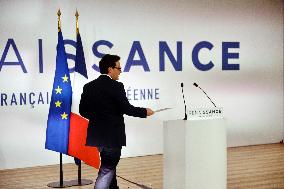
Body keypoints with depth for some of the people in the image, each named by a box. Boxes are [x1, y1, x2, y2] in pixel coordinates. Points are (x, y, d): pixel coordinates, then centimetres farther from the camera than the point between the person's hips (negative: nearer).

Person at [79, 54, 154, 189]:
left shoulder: (89, 87, 4)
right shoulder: (116, 86, -14)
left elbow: (83, 111, 5)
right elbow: (127, 109, -17)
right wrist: (145, 112, -2)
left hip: (97, 135, 7)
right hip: (113, 136, -7)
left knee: (109, 167, 23)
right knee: (106, 171, -1)